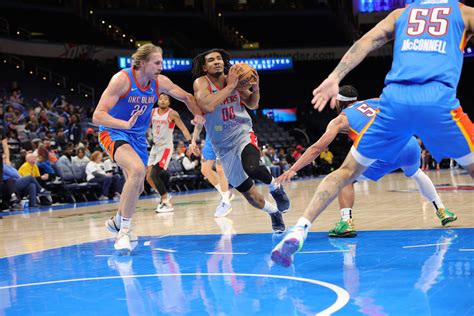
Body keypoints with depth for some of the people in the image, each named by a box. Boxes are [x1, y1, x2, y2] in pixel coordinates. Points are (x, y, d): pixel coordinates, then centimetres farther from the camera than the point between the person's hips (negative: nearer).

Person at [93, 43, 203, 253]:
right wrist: (126, 124, -45)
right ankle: (124, 232, -23)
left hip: (138, 136, 7)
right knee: (137, 170, -32)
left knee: (137, 187, 16)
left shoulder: (160, 82, -7)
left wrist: (198, 114, -10)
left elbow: (186, 97, 10)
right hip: (113, 133, -7)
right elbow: (97, 116, -29)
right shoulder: (122, 79, -24)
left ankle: (117, 222, 46)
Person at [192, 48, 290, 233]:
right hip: (223, 146, 0)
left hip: (243, 135, 0)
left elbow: (252, 105, 11)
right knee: (248, 193, 6)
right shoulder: (201, 82, -11)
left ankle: (275, 187, -1)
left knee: (252, 168, -33)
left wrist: (255, 89, -9)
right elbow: (207, 106, -31)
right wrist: (230, 86, -27)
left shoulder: (234, 79, -2)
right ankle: (274, 213, 34)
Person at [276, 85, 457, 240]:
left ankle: (346, 223, -7)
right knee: (415, 173, 38)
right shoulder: (375, 102, 30)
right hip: (411, 145, 5)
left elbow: (317, 148, 13)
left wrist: (293, 170, 14)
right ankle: (442, 211, 42)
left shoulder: (341, 119, 18)